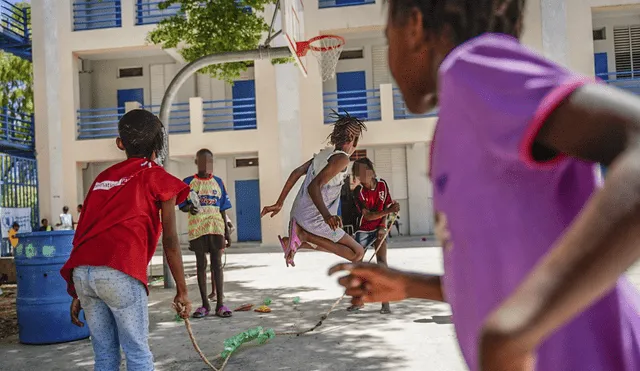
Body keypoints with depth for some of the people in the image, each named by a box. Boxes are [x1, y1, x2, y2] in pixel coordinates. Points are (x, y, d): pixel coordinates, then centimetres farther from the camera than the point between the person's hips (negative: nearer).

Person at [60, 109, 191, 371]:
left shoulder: (103, 177, 25)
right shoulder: (159, 178, 10)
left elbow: (84, 234, 21)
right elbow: (169, 241, 4)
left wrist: (78, 293, 25)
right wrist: (182, 291, 9)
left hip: (81, 271, 6)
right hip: (120, 272, -6)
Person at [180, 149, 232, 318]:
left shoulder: (218, 182, 8)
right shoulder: (188, 182, 4)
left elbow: (222, 210, 10)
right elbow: (182, 206, 4)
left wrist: (227, 232, 8)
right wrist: (189, 207, -20)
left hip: (216, 228, 1)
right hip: (197, 229, -1)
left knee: (217, 264, 0)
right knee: (201, 265, 5)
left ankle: (220, 304, 3)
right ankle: (205, 304, 12)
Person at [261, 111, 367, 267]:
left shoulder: (325, 153, 9)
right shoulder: (342, 158, -15)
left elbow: (297, 172, 6)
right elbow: (314, 186, -24)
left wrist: (279, 203, 9)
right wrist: (326, 215, -38)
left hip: (298, 213, 9)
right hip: (315, 220, -9)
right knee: (358, 253, 0)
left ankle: (296, 240, 6)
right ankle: (303, 235, -9)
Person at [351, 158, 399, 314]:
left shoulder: (382, 184, -10)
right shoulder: (359, 192, -18)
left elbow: (387, 205, 1)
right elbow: (368, 215, -25)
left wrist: (383, 226, -9)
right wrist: (388, 211, -38)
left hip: (379, 229, 1)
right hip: (364, 230, 0)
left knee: (381, 260, -13)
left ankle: (385, 303, -11)